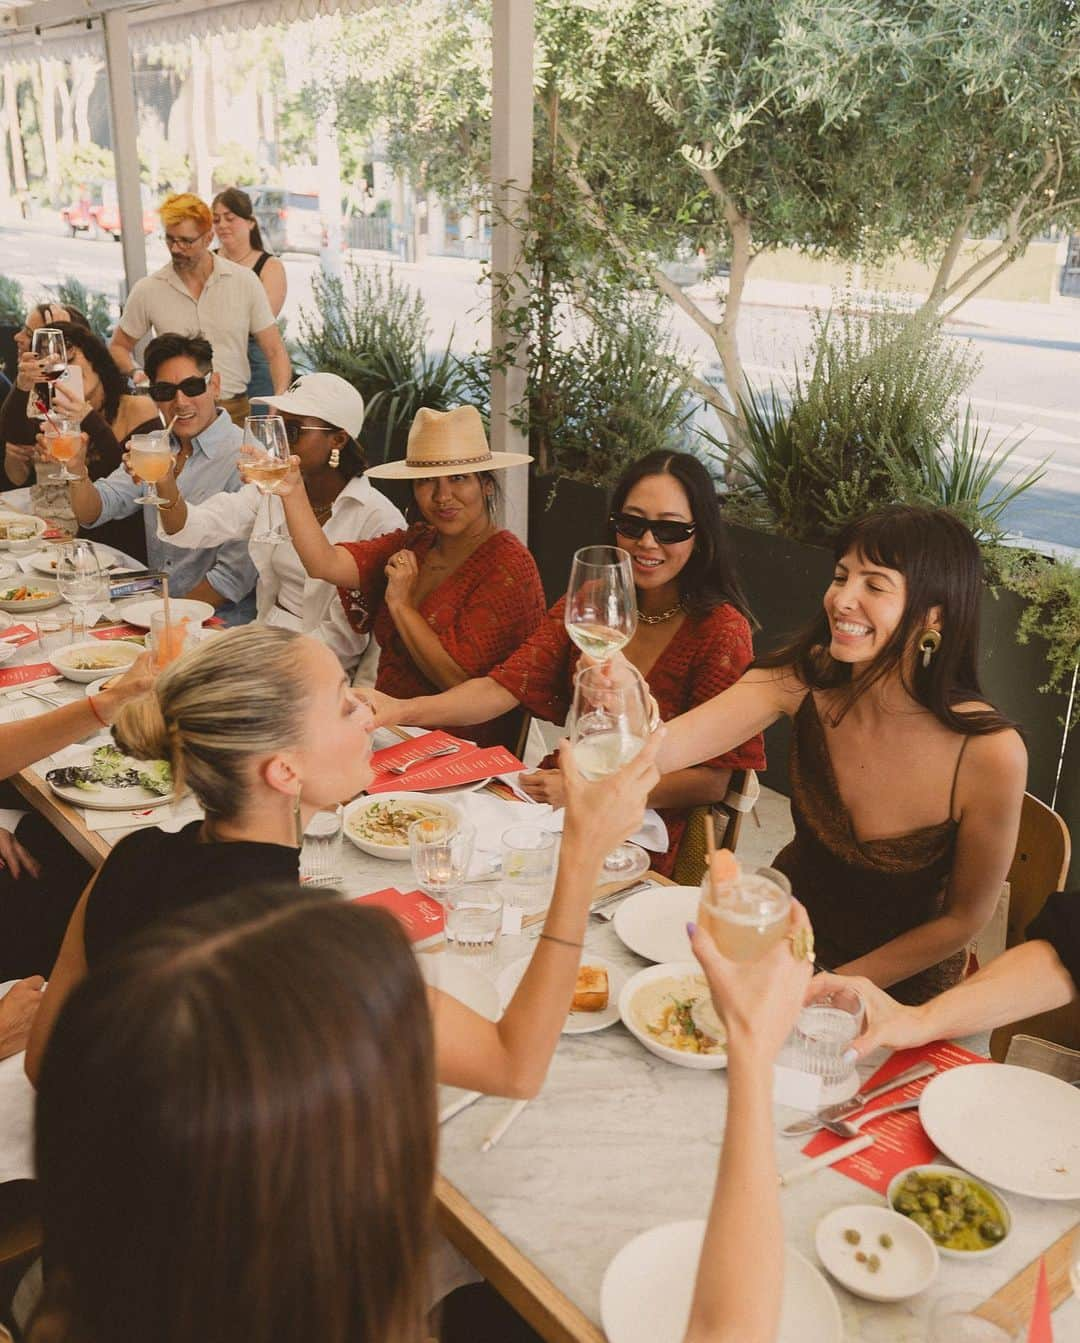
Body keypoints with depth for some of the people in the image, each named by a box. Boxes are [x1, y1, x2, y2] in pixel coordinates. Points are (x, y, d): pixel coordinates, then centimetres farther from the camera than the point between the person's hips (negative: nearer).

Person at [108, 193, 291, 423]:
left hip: (235, 410, 0)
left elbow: (275, 351, 4)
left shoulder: (245, 282, 3)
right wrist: (136, 375, -5)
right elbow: (119, 346, 17)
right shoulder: (147, 290, 4)